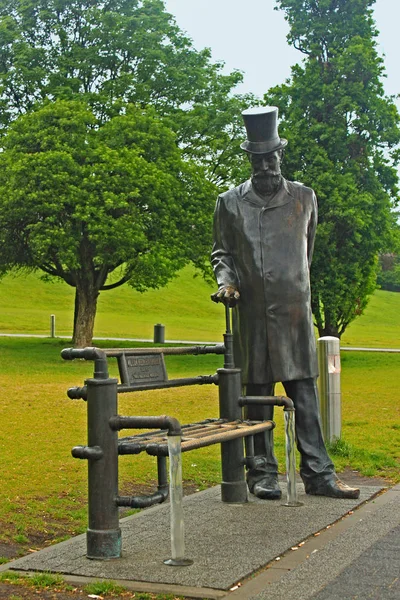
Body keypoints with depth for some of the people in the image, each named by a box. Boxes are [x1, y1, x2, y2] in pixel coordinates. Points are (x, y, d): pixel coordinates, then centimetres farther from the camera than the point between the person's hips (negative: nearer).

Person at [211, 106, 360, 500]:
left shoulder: (304, 198, 10)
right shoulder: (230, 203, 6)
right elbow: (222, 252, 10)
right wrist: (227, 282, -8)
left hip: (294, 310, 1)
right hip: (252, 313, -1)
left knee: (304, 390, 0)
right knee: (257, 392, 4)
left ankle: (317, 473, 4)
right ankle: (263, 472, 13)